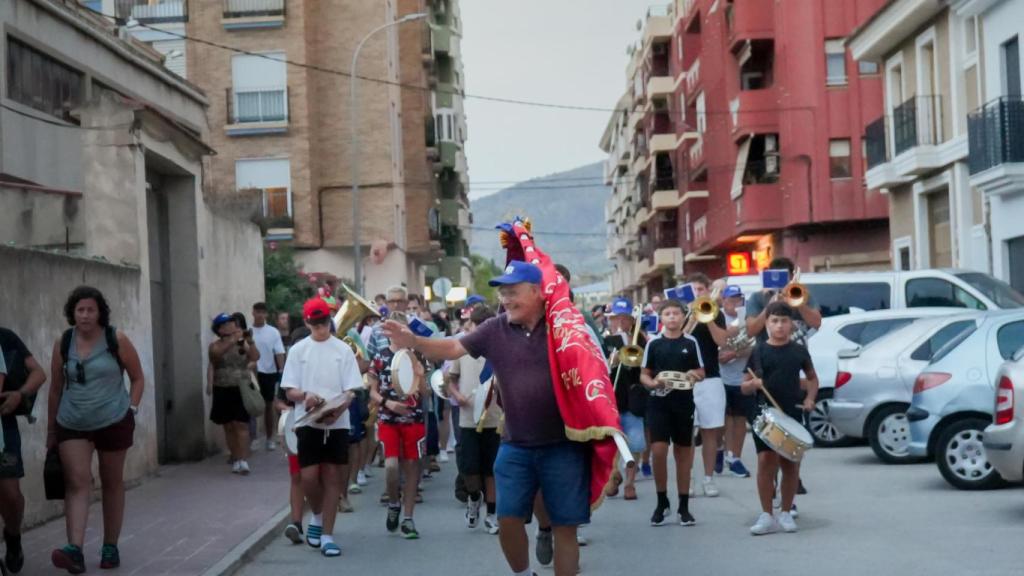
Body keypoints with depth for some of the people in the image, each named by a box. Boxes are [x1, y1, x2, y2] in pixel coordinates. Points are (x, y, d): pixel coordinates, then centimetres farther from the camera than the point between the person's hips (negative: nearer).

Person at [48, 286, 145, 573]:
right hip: (72, 425, 1)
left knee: (112, 483, 9)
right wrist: (50, 431, 10)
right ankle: (75, 550, -23)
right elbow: (56, 388, 7)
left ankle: (110, 547, 21)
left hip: (114, 422, -1)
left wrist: (132, 409, -8)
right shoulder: (62, 343, -1)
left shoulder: (117, 340, -6)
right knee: (77, 483, -11)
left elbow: (137, 378, 4)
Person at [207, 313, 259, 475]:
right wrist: (232, 340, -32)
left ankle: (244, 461, -13)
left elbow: (255, 357, -10)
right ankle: (235, 460, 14)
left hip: (241, 390, -1)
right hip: (223, 391, 1)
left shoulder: (242, 344, 4)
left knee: (241, 425, -8)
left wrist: (249, 342, -26)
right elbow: (217, 354, -20)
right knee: (229, 427, 6)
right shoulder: (215, 345, 2)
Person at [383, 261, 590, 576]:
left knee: (564, 526, 3)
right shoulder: (496, 329, 1)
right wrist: (414, 342, -20)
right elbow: (454, 347, -3)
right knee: (508, 519, 5)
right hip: (515, 446, 3)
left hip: (563, 445, -3)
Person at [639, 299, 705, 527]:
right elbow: (643, 375, 6)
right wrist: (653, 383, -15)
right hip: (658, 402, -1)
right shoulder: (653, 343, 2)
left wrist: (692, 375, -15)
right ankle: (662, 501, 8)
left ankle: (684, 506, 15)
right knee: (658, 451, -10)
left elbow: (701, 373, 7)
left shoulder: (691, 342, 2)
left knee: (682, 454, 8)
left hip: (683, 403, 1)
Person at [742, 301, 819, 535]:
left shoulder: (799, 351, 5)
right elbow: (744, 386, 4)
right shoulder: (758, 351, 1)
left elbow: (812, 378, 19)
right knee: (766, 460, -8)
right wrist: (754, 384, -18)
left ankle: (786, 513, 18)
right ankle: (767, 516, -1)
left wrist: (810, 398, 2)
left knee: (791, 463, 6)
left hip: (792, 415, 2)